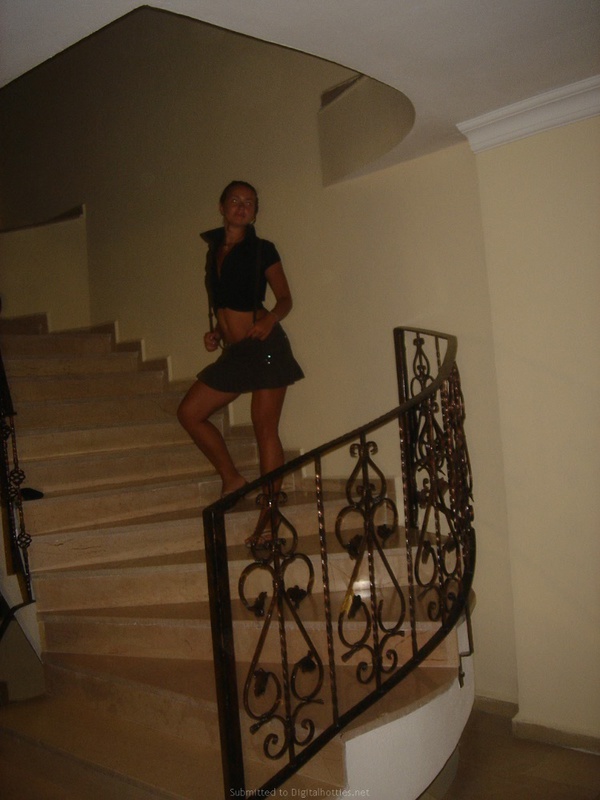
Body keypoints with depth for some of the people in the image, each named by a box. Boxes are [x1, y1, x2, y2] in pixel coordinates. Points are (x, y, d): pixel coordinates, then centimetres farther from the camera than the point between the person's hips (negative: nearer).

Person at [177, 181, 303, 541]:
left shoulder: (262, 250, -1)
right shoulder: (215, 250, 16)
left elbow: (285, 298, -1)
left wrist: (269, 320, -20)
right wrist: (216, 332, 8)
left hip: (265, 346, -7)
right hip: (234, 352, 7)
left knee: (265, 427, -7)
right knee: (189, 412, 4)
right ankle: (232, 478, 15)